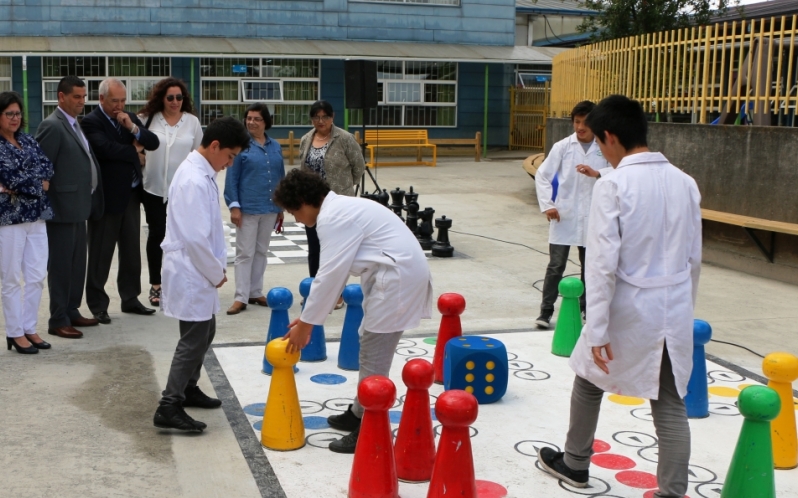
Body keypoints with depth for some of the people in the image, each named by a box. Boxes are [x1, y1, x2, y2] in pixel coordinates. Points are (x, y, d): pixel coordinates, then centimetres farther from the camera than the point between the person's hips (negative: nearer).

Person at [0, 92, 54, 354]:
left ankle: (29, 327, 19)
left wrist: (23, 184, -13)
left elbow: (47, 167, 0)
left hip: (36, 216, 6)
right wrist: (37, 183, -4)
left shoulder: (28, 140, 11)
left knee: (37, 277, 7)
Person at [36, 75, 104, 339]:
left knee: (78, 263, 15)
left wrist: (90, 202, 11)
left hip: (79, 206, 9)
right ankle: (58, 320, 8)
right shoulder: (52, 126, -14)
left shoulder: (74, 124, 15)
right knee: (61, 264, -1)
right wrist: (49, 206, -16)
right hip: (63, 208, -9)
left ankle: (71, 312, 27)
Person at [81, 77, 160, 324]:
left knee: (132, 250, 13)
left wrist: (133, 128, -13)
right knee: (101, 253, 1)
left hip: (131, 193, 7)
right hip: (107, 195, -7)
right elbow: (107, 148, -25)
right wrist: (134, 149, -8)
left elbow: (153, 143, 4)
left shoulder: (129, 117, 11)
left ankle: (130, 298, 25)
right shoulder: (91, 122, -10)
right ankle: (98, 305, 10)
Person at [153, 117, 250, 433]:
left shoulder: (201, 173, 9)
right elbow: (195, 239, -26)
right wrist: (216, 273, -14)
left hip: (198, 272, 10)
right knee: (193, 340, -5)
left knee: (205, 333, 20)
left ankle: (188, 388, 34)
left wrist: (216, 267, 9)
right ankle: (169, 408, 1)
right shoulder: (194, 181, -23)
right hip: (191, 273, -10)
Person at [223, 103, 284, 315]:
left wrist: (281, 207, 11)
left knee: (261, 251, 13)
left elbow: (280, 177, 12)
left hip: (270, 208, 5)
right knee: (245, 253, 1)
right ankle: (241, 297, 5)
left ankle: (256, 292, 22)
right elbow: (231, 178, -6)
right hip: (247, 208, -4)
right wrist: (234, 206, -12)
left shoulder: (275, 147, 7)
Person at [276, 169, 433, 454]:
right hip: (397, 273, 11)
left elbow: (330, 275, -17)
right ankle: (360, 414, 31)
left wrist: (306, 325, -9)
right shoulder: (339, 209, 16)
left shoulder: (333, 217, -15)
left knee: (373, 355, -5)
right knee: (370, 347, 19)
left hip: (398, 276, -11)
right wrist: (309, 316, 18)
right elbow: (334, 270, 19)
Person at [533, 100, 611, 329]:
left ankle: (586, 307, 27)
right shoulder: (562, 146, -1)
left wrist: (596, 173, -30)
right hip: (563, 216, -1)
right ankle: (546, 310, 8)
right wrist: (547, 205, -8)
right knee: (556, 265, 0)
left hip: (591, 218, 1)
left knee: (590, 266, 13)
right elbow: (542, 175, 1)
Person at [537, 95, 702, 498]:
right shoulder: (685, 182, 2)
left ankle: (575, 464, 38)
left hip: (629, 310, -4)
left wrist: (597, 330, -14)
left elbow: (603, 263, -18)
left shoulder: (613, 185, -15)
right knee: (671, 405, 9)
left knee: (589, 382, 20)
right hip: (673, 311, 4)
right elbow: (694, 258, 9)